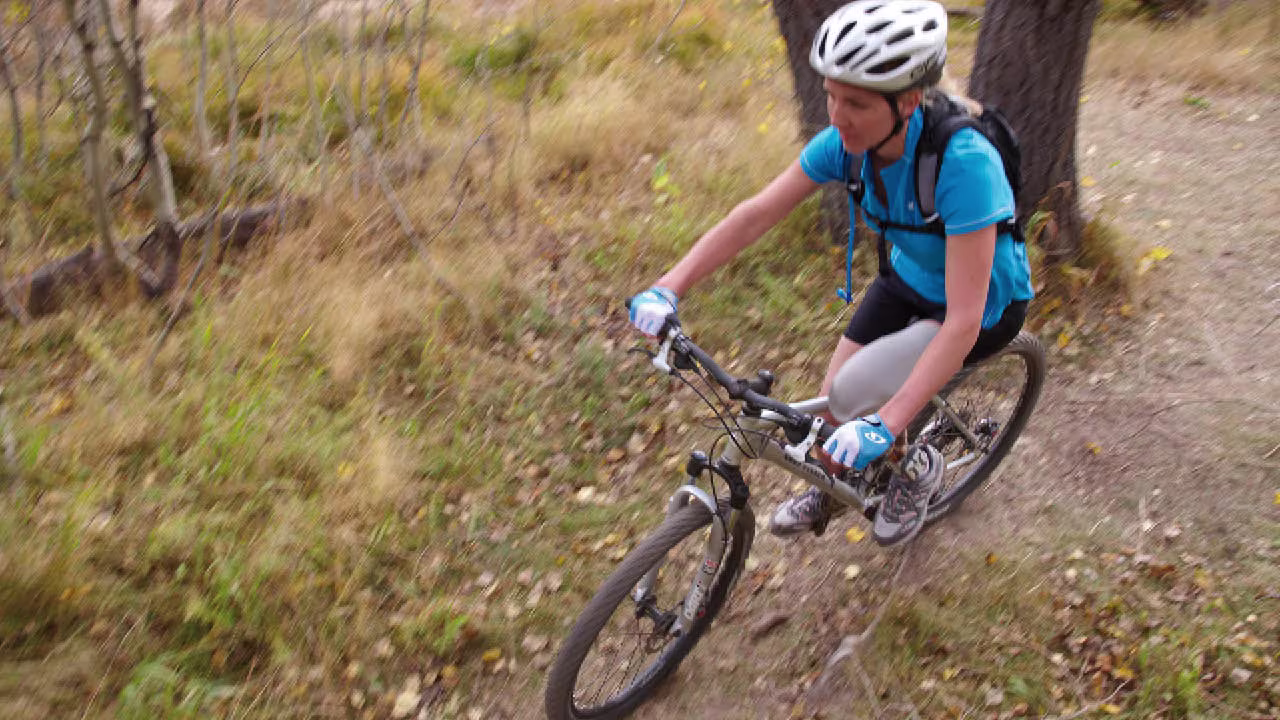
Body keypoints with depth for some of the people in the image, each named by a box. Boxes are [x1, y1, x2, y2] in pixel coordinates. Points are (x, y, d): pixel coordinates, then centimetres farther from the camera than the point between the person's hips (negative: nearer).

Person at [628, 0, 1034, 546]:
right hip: (909, 278, 6)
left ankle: (918, 469, 11)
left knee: (852, 395, -21)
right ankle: (831, 493, 35)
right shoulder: (847, 141, -20)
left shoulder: (962, 163, -38)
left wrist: (885, 425, -44)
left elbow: (963, 320, -39)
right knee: (831, 398, 2)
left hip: (985, 303, -5)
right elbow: (756, 214, -16)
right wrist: (668, 288, -25)